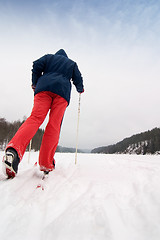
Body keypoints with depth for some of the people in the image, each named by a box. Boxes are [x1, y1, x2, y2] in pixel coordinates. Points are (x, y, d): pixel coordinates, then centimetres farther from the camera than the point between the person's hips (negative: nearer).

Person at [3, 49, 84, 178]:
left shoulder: (49, 57, 30)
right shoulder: (72, 63, 33)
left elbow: (37, 65, 13)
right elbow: (78, 79, 26)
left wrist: (35, 83, 24)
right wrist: (80, 89, 47)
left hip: (44, 86, 1)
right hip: (63, 90, 0)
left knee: (35, 118, -17)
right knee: (54, 126, -10)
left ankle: (14, 149, -42)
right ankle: (46, 164, -16)